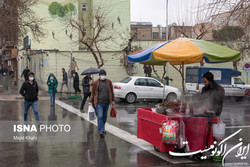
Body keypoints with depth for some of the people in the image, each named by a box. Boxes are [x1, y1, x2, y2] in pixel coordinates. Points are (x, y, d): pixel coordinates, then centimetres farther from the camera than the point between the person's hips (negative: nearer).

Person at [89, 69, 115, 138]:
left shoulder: (109, 82, 6)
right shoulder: (96, 82, 0)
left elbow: (111, 91, 11)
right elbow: (93, 92, 3)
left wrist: (113, 101, 9)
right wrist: (90, 101, 0)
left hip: (106, 103, 3)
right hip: (99, 102, -3)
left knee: (104, 117, 14)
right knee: (100, 117, -12)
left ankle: (102, 128, 32)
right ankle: (101, 131, -14)